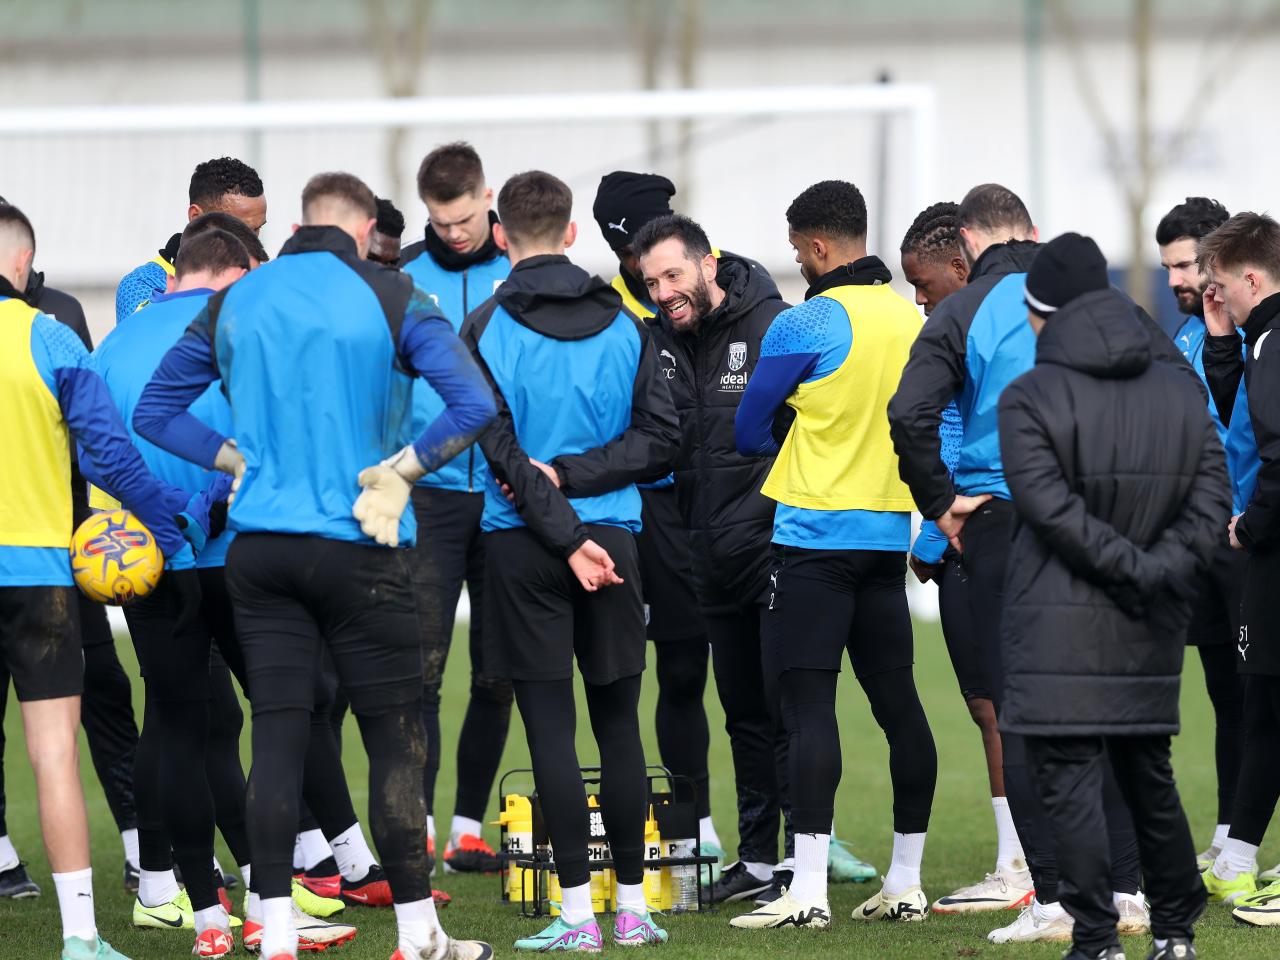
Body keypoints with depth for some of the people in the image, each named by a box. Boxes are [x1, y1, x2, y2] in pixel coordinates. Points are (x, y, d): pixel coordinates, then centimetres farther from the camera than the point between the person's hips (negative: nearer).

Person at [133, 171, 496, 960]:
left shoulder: (236, 302, 6)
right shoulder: (390, 299, -5)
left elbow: (154, 411, 12)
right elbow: (475, 404, -16)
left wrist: (240, 460, 9)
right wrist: (399, 469, -6)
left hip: (260, 548, 4)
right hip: (359, 550, -4)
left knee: (277, 735, 4)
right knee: (395, 738, 4)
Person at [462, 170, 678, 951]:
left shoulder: (486, 330, -5)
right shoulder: (625, 325, 4)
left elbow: (502, 447, -12)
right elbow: (659, 440, -1)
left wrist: (565, 533, -11)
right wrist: (573, 476, -6)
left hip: (523, 543, -3)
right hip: (615, 534, 3)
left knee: (551, 725, -2)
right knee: (619, 723, 10)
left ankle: (578, 912, -5)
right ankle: (633, 907, 12)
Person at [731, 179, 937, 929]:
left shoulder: (806, 325, -12)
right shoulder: (913, 320, 7)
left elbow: (750, 431, -4)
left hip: (815, 532, -7)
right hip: (891, 531, 7)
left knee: (809, 700, -8)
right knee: (897, 699, 10)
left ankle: (809, 889, -14)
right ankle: (907, 884, 15)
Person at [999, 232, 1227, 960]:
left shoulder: (1030, 399, -8)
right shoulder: (1181, 392, 8)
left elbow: (1053, 509, -18)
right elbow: (1212, 498, 0)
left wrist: (1136, 571, -14)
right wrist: (1162, 570, -8)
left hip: (1060, 628, -5)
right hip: (1150, 634, 6)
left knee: (1070, 783, -2)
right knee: (1150, 777, 17)